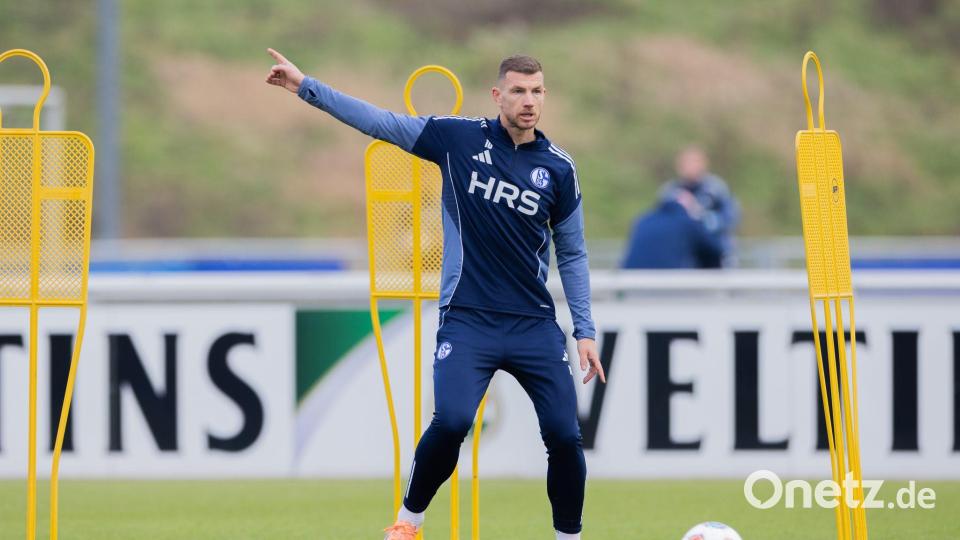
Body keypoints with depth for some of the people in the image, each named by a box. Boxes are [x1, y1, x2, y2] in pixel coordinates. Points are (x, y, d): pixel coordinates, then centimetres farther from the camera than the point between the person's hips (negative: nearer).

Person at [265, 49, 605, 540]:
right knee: (451, 421, -21)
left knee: (564, 435, -7)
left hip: (535, 324, 2)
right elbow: (379, 122, -1)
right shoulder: (460, 138, -1)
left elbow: (572, 254, 12)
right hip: (467, 320, -2)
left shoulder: (558, 167, 4)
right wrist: (308, 87, -6)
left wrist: (584, 331, 7)